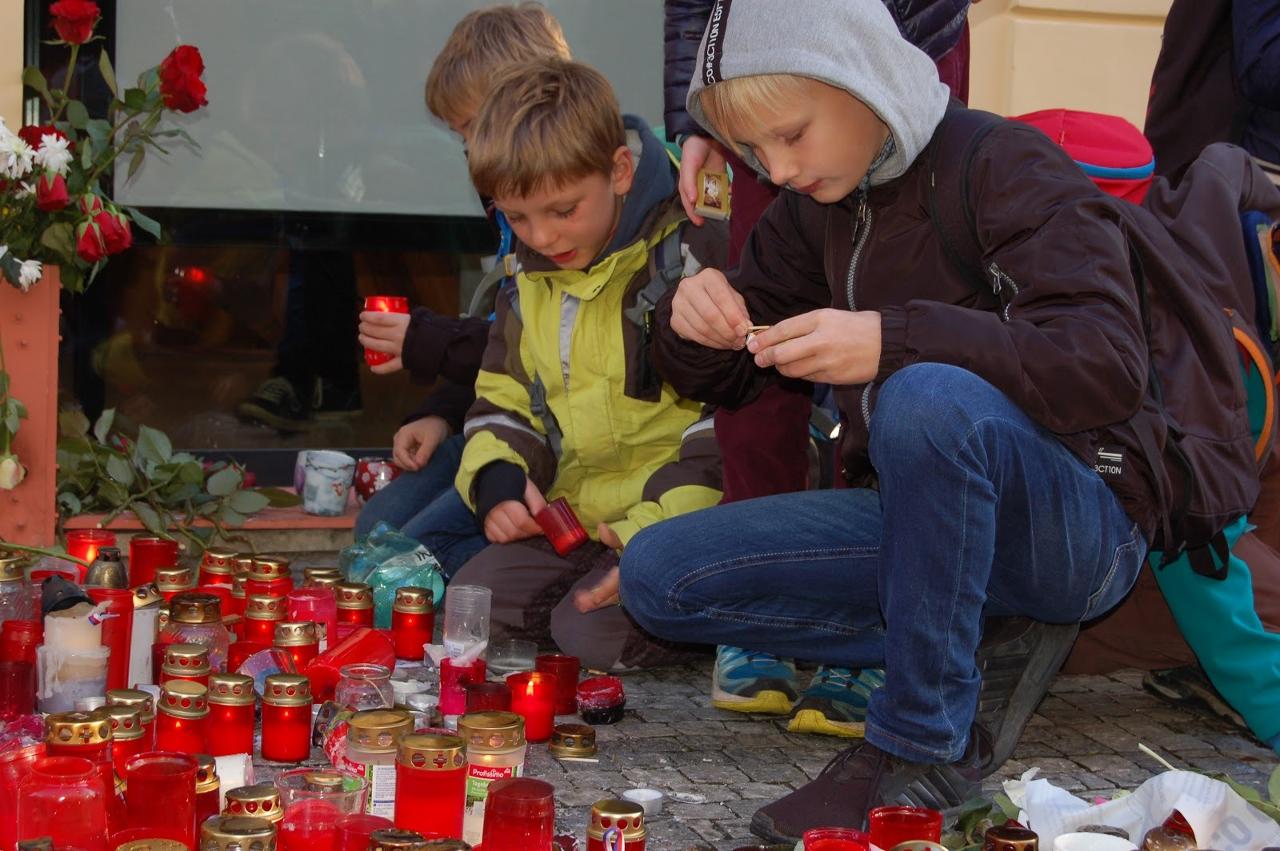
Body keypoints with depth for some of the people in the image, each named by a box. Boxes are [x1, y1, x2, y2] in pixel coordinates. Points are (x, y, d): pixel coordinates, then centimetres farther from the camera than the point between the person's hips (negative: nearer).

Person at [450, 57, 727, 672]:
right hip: (571, 516, 8)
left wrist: (656, 524, -22)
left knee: (595, 632, -25)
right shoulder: (530, 282, 10)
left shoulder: (690, 256, -13)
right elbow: (502, 398, 21)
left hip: (675, 513, -7)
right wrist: (496, 476, -3)